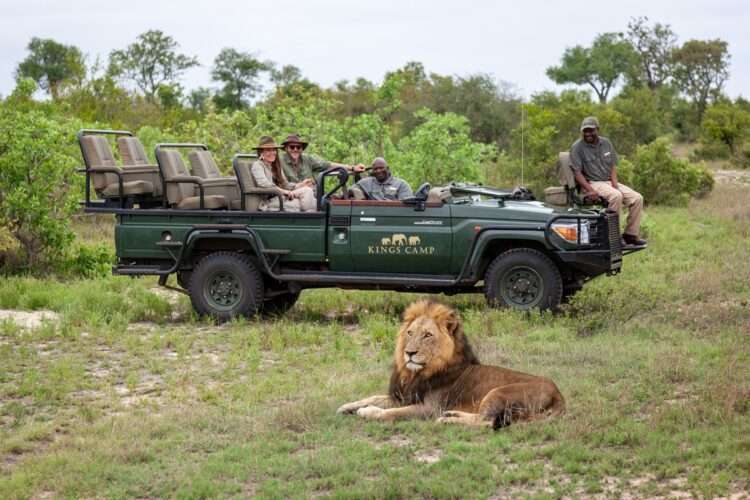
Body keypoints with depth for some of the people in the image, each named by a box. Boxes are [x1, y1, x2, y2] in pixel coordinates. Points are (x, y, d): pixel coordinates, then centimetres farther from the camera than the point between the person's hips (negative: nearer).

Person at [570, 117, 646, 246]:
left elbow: (613, 165, 14)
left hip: (609, 181, 7)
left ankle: (631, 234, -6)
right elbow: (577, 172, -12)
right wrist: (590, 190, -24)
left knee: (637, 198, -11)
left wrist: (614, 182, -4)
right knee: (616, 196, -35)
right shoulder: (577, 147, -6)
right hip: (592, 182, -7)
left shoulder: (606, 143, 11)